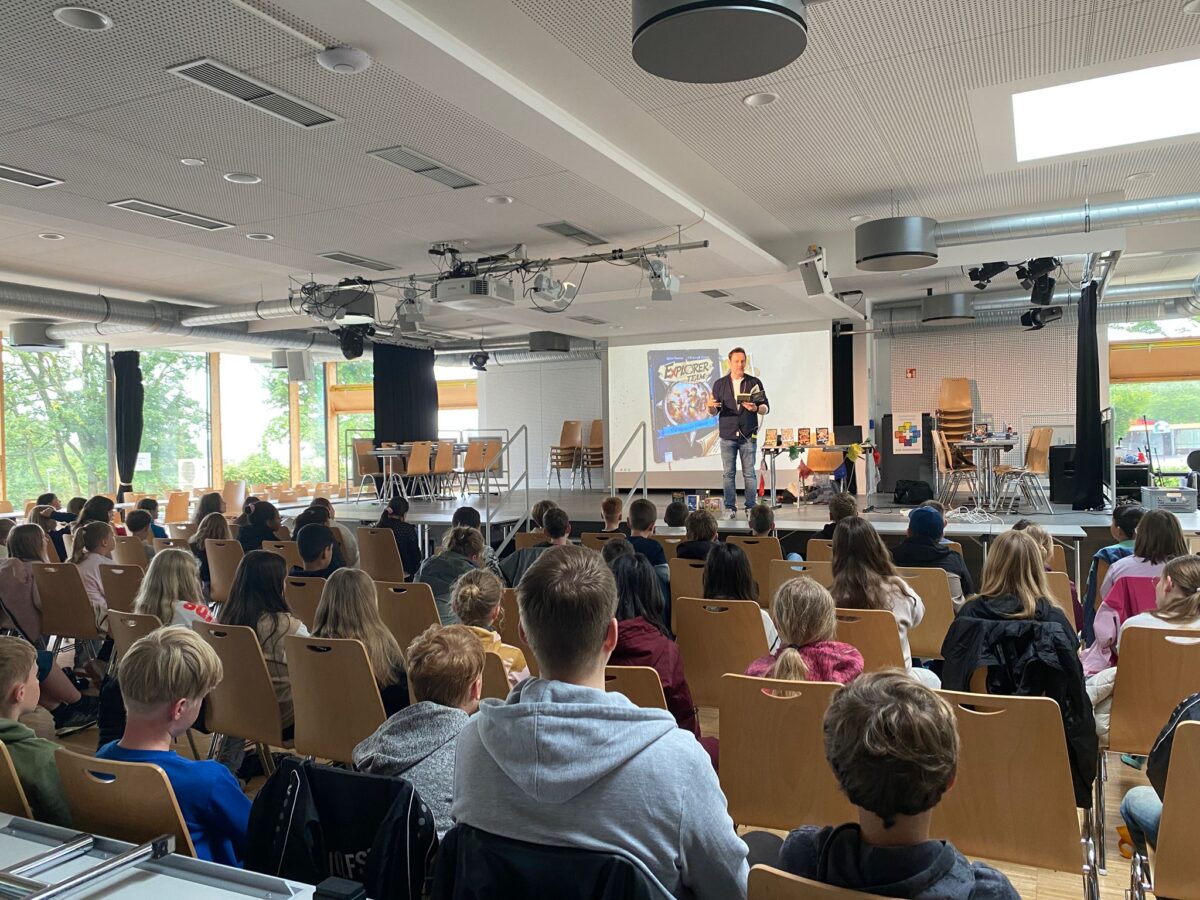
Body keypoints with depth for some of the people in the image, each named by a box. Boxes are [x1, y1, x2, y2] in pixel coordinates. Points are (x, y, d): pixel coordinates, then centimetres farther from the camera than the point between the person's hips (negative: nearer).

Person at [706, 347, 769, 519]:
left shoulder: (754, 383, 5)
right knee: (728, 473, 1)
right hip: (727, 435, 1)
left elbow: (766, 408, 4)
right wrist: (711, 406, -16)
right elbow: (714, 412, 7)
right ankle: (730, 507, 7)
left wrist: (755, 408, -17)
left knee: (749, 473, 1)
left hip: (748, 435, -1)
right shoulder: (720, 384, 7)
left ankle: (751, 507, 8)